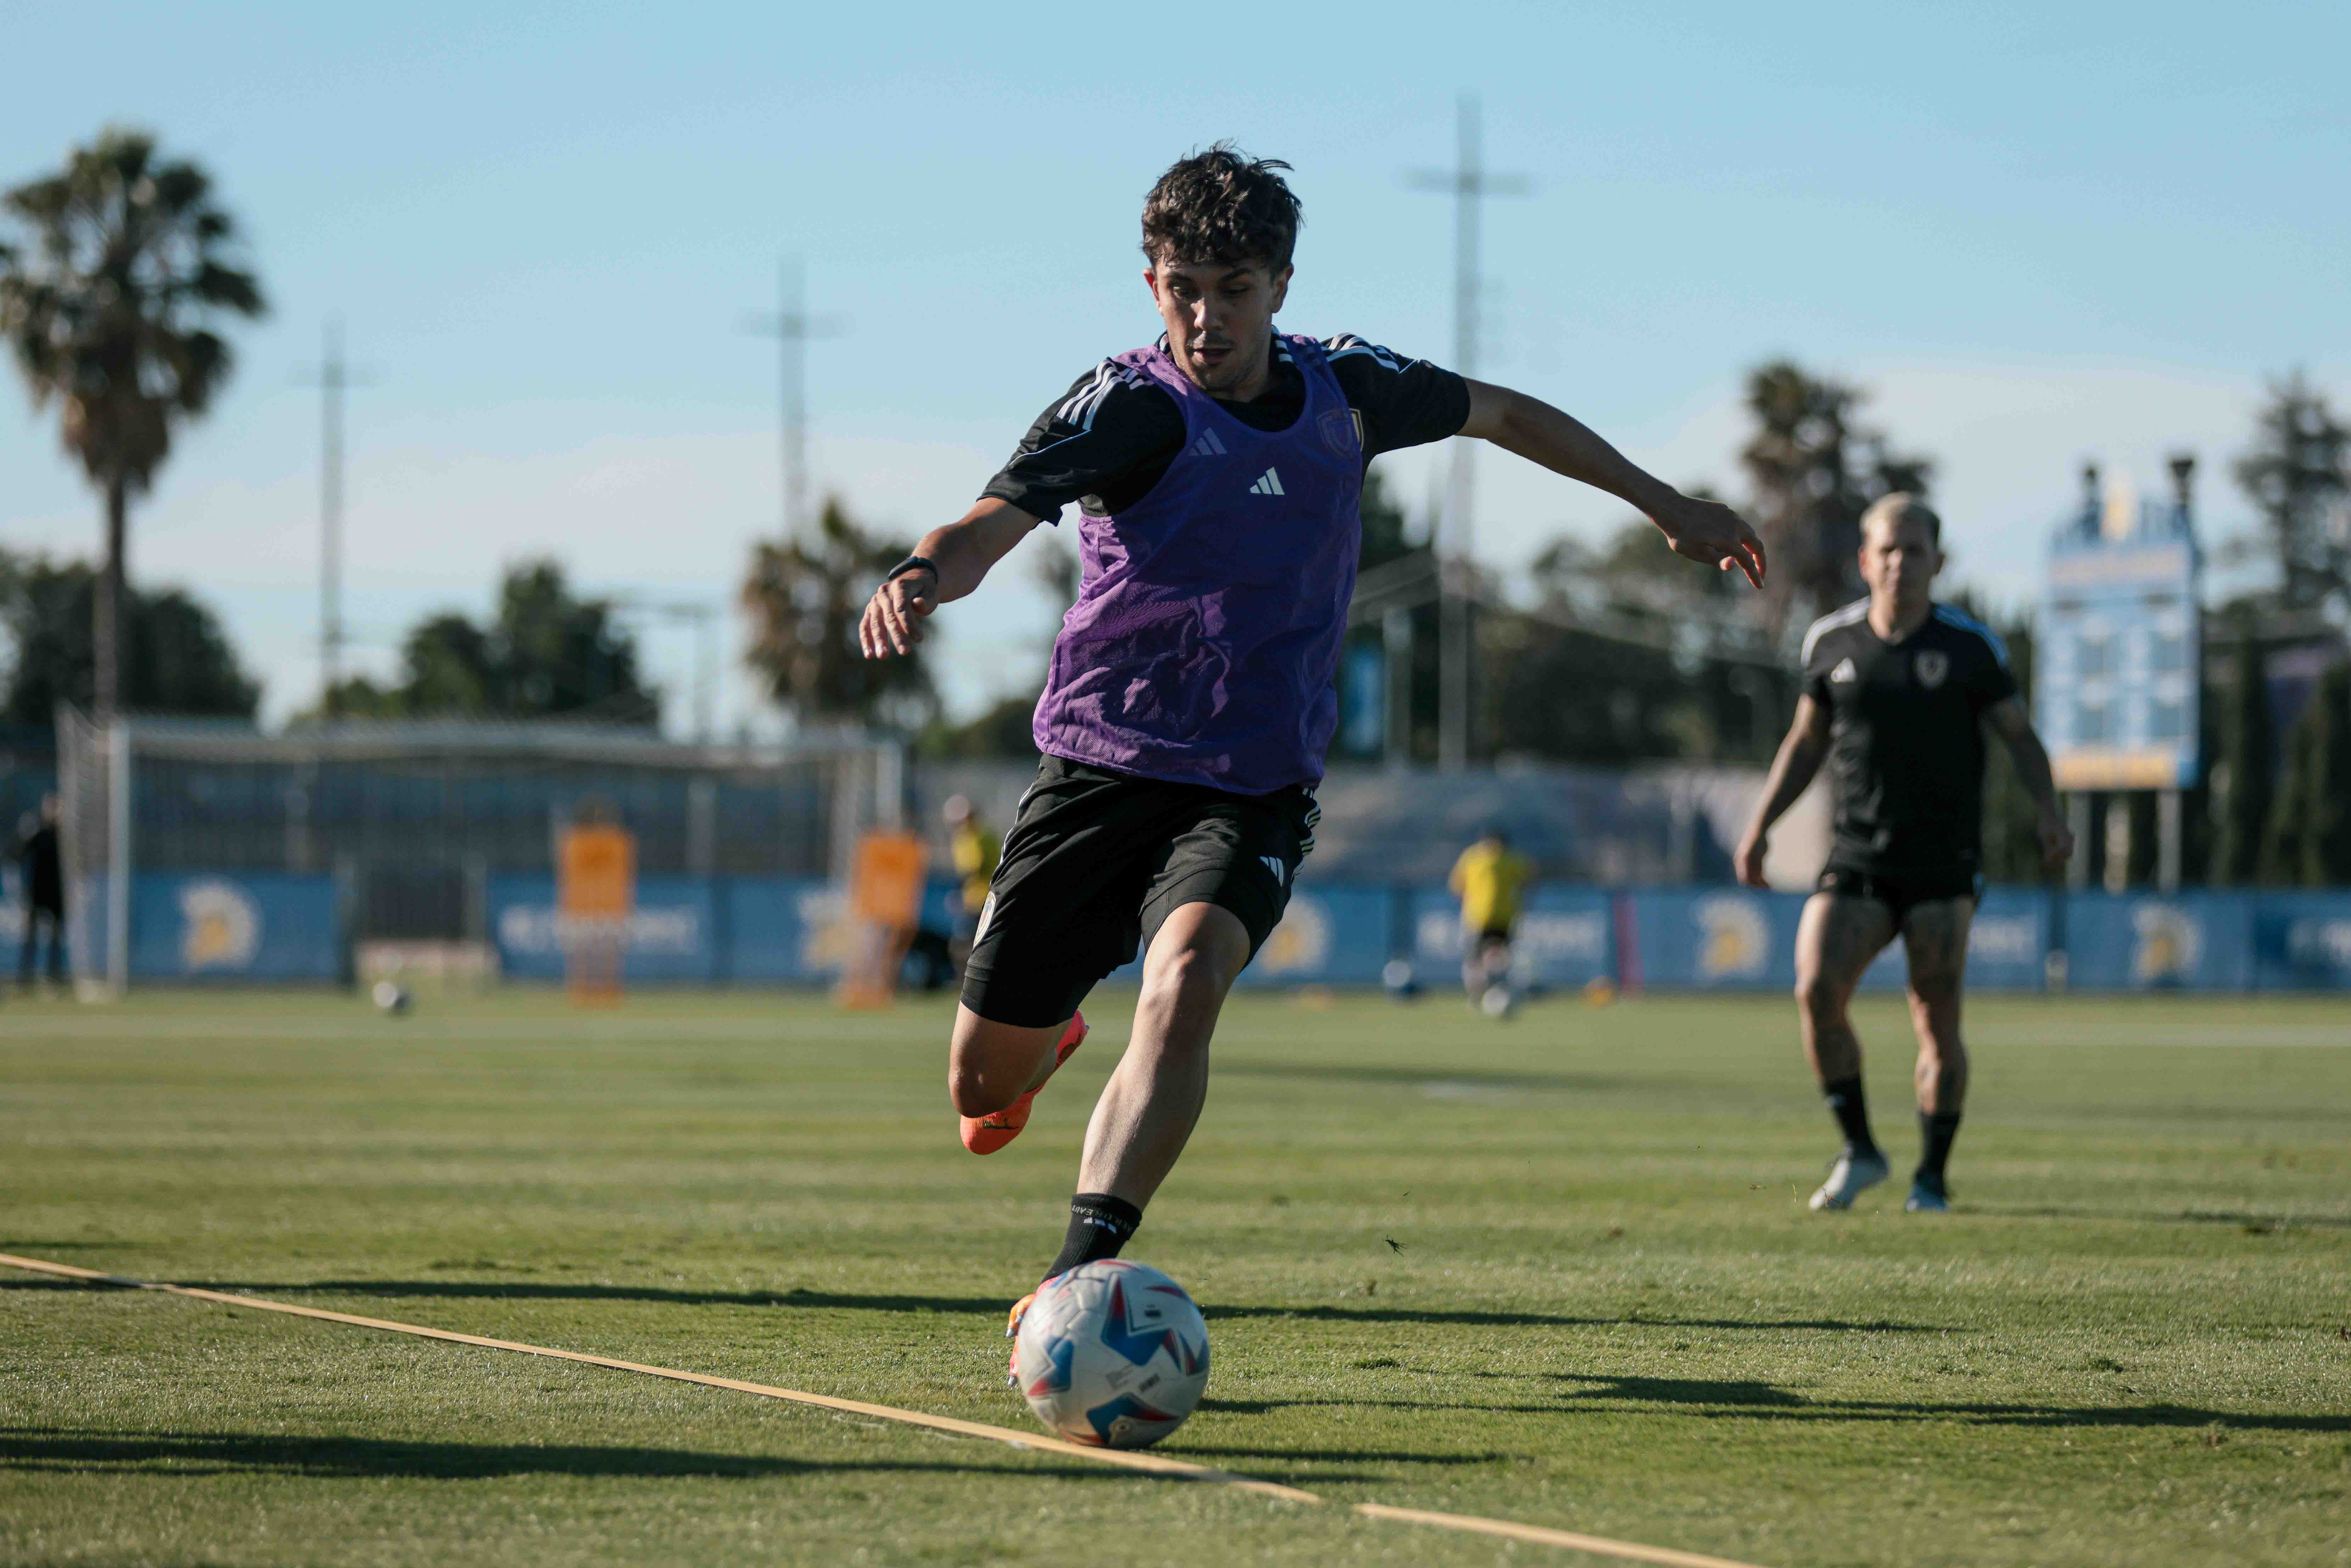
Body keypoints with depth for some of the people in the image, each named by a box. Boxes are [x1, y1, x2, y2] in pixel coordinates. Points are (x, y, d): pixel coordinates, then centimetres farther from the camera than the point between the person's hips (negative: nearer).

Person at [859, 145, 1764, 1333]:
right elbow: (994, 521, -27)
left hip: (1256, 793, 1)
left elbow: (1501, 414, 22)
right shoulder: (1129, 405, -12)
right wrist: (924, 576, -51)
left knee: (1185, 982, -31)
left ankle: (1082, 1271, -38)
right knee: (983, 1083, 7)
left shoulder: (1343, 388, 2)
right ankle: (1054, 1040, 45)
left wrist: (1664, 504, 27)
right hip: (1100, 773, -1)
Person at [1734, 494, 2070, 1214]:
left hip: (1943, 867, -2)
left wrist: (2050, 813, -15)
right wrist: (1760, 825, 11)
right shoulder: (1832, 641, 5)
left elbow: (2019, 735, 1)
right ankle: (1858, 1150, -1)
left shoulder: (1970, 646, -2)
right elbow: (1807, 740, 17)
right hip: (1857, 859, 2)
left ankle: (1932, 1180, 10)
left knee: (1937, 1023, -5)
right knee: (1817, 988, -18)